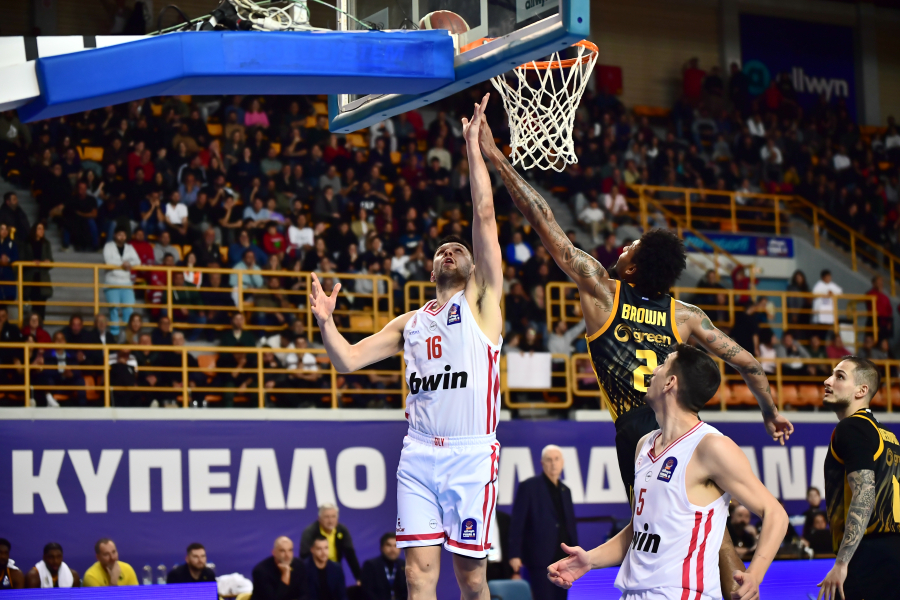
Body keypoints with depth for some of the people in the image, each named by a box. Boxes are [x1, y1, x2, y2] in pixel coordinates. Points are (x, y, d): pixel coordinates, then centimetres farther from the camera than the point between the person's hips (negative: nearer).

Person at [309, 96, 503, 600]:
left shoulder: (481, 299, 8)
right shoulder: (409, 323, 22)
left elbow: (485, 216, -1)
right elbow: (348, 359, 18)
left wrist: (474, 147, -2)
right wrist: (327, 321, 2)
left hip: (470, 453, -4)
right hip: (418, 453, 4)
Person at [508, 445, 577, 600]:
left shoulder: (565, 490, 17)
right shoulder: (528, 487, -2)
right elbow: (517, 523, -6)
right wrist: (514, 555, -13)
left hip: (563, 558, 6)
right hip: (540, 558, -6)